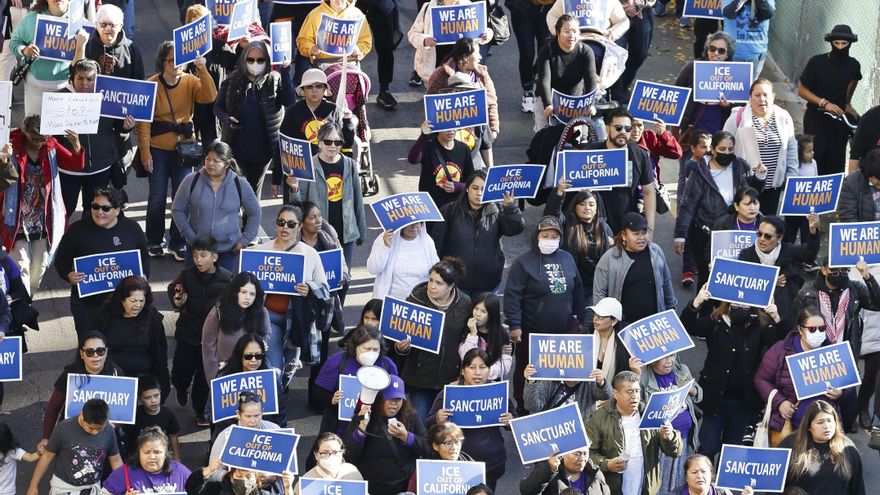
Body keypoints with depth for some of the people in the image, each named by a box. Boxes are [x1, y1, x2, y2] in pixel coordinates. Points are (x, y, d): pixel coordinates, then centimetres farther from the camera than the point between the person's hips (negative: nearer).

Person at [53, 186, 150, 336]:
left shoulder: (131, 228, 0)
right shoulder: (78, 230, -6)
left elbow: (144, 257, 14)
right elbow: (61, 260, 1)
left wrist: (143, 276, -4)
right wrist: (69, 275, -19)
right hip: (87, 305, -1)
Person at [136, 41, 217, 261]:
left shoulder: (190, 82, -1)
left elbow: (210, 96, -19)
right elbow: (144, 121, -9)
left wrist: (203, 70, -28)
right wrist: (145, 152, -12)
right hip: (158, 149, -2)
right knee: (157, 198, 4)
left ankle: (178, 243, 14)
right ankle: (154, 241, 20)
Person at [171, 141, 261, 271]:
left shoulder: (239, 184, -4)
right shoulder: (192, 181, -5)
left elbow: (255, 213, 7)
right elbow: (177, 210, 2)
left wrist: (245, 241, 1)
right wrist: (190, 236, -6)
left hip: (229, 251, 0)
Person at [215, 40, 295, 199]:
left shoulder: (274, 80, 0)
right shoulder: (233, 81, 2)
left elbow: (289, 101, -15)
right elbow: (218, 106, 8)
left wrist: (285, 72, -21)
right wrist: (226, 119, -13)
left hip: (262, 149, 0)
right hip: (237, 148, 0)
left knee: (254, 191, 14)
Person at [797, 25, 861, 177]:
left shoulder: (853, 66, -2)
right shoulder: (817, 62, -12)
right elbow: (801, 90, -8)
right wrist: (824, 103, -18)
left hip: (839, 119, 3)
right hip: (816, 118, -3)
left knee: (836, 164, 2)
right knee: (814, 160, -8)